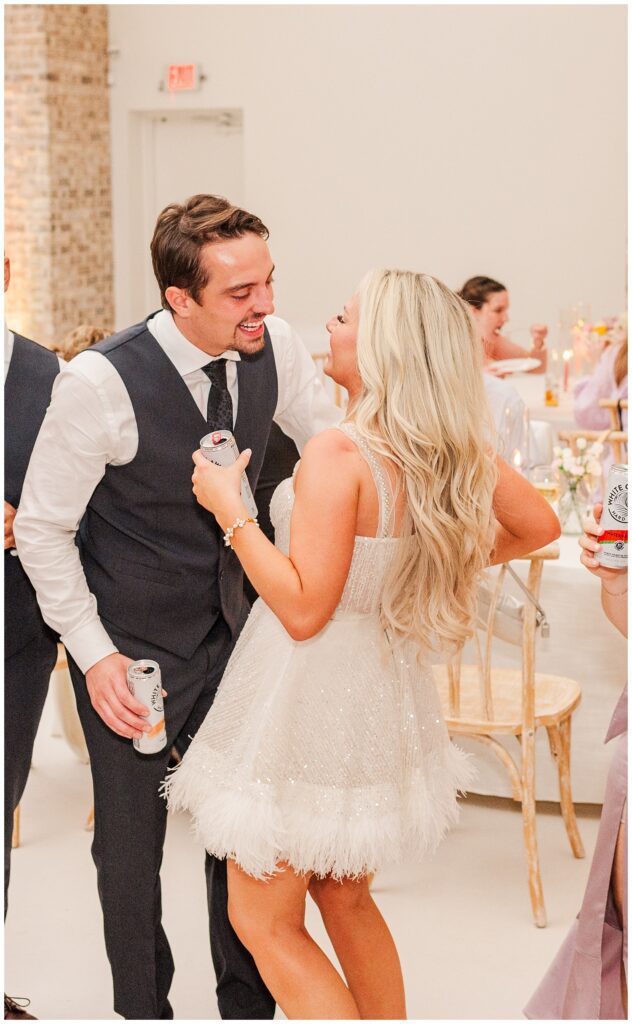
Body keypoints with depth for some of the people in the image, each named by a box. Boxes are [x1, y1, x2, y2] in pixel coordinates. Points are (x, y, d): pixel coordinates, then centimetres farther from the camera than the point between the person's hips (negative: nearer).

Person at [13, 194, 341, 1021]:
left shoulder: (275, 348, -11)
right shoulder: (102, 381, -24)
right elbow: (42, 528, -13)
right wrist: (94, 655, -16)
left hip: (228, 629, 4)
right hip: (132, 644, -4)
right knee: (132, 842, 9)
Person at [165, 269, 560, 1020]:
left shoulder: (339, 455, -24)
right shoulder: (455, 452, -2)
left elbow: (304, 608, -23)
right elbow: (540, 525, 12)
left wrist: (229, 509, -15)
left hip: (309, 699, -8)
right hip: (383, 690, 8)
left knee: (265, 925, 8)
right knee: (347, 902, 24)